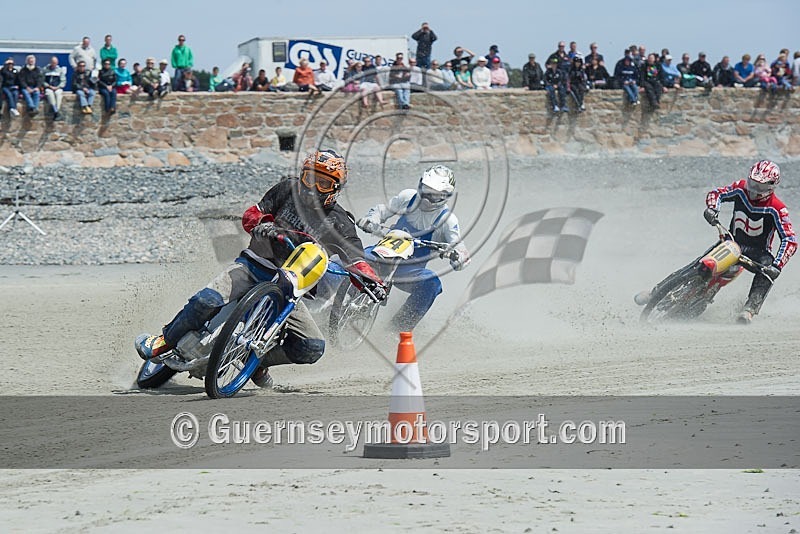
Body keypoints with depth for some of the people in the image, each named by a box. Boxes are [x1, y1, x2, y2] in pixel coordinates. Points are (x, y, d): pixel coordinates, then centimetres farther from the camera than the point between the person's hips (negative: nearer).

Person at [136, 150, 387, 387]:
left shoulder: (340, 225, 3)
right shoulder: (289, 190, 6)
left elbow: (356, 260, -3)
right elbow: (251, 214, 9)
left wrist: (373, 282, -23)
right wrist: (261, 224, -15)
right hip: (254, 264, -1)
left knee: (313, 349, -14)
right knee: (208, 300, -29)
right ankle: (164, 341, -6)